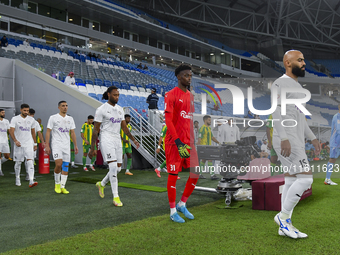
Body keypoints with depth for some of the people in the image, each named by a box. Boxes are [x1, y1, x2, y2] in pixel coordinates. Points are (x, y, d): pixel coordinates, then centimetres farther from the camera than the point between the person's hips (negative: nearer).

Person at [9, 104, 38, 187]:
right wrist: (15, 141, -23)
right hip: (19, 144, -1)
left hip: (29, 144, 1)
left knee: (30, 161, -12)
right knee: (18, 162, 9)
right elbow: (11, 131, -8)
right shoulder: (15, 119, -2)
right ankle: (17, 179, 29)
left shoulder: (31, 120, 8)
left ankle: (31, 181, -19)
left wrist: (35, 144, 15)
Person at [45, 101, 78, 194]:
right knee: (58, 164, -16)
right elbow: (48, 132, -3)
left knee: (66, 166, 2)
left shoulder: (70, 119, 11)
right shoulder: (53, 118, -1)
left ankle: (62, 186, 10)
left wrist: (75, 145, 8)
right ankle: (57, 183, 6)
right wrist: (47, 145, -10)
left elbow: (72, 133, 14)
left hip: (66, 145, 4)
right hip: (56, 144, -4)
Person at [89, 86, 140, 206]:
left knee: (118, 168, 7)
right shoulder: (101, 109, -6)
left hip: (117, 139, 7)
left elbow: (124, 127, 17)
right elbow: (95, 130, -6)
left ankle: (101, 184, 32)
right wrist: (92, 148, -8)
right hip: (106, 139, -7)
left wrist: (133, 139, 9)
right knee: (113, 167, -14)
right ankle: (115, 197, -6)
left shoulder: (120, 109, 13)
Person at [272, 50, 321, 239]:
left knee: (291, 181, 9)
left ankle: (285, 226, 15)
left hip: (297, 142, 9)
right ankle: (283, 216, 2)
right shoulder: (280, 83, -7)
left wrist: (312, 138, 22)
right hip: (287, 142, -9)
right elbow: (277, 112, -18)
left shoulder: (297, 86, 22)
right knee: (306, 178, -13)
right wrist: (284, 138, -27)